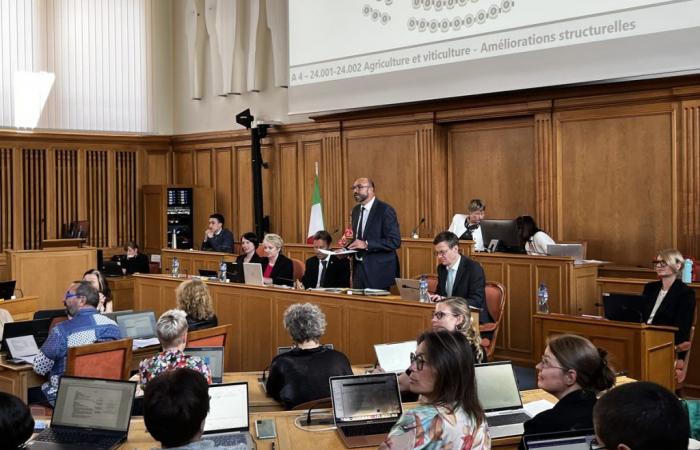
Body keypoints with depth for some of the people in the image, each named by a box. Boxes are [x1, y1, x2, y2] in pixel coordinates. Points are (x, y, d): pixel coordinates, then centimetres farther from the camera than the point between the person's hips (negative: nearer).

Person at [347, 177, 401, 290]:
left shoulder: (385, 210, -12)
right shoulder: (356, 210, 12)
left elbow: (395, 241, -18)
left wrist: (366, 244, -24)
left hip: (378, 271, -7)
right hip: (359, 268, 7)